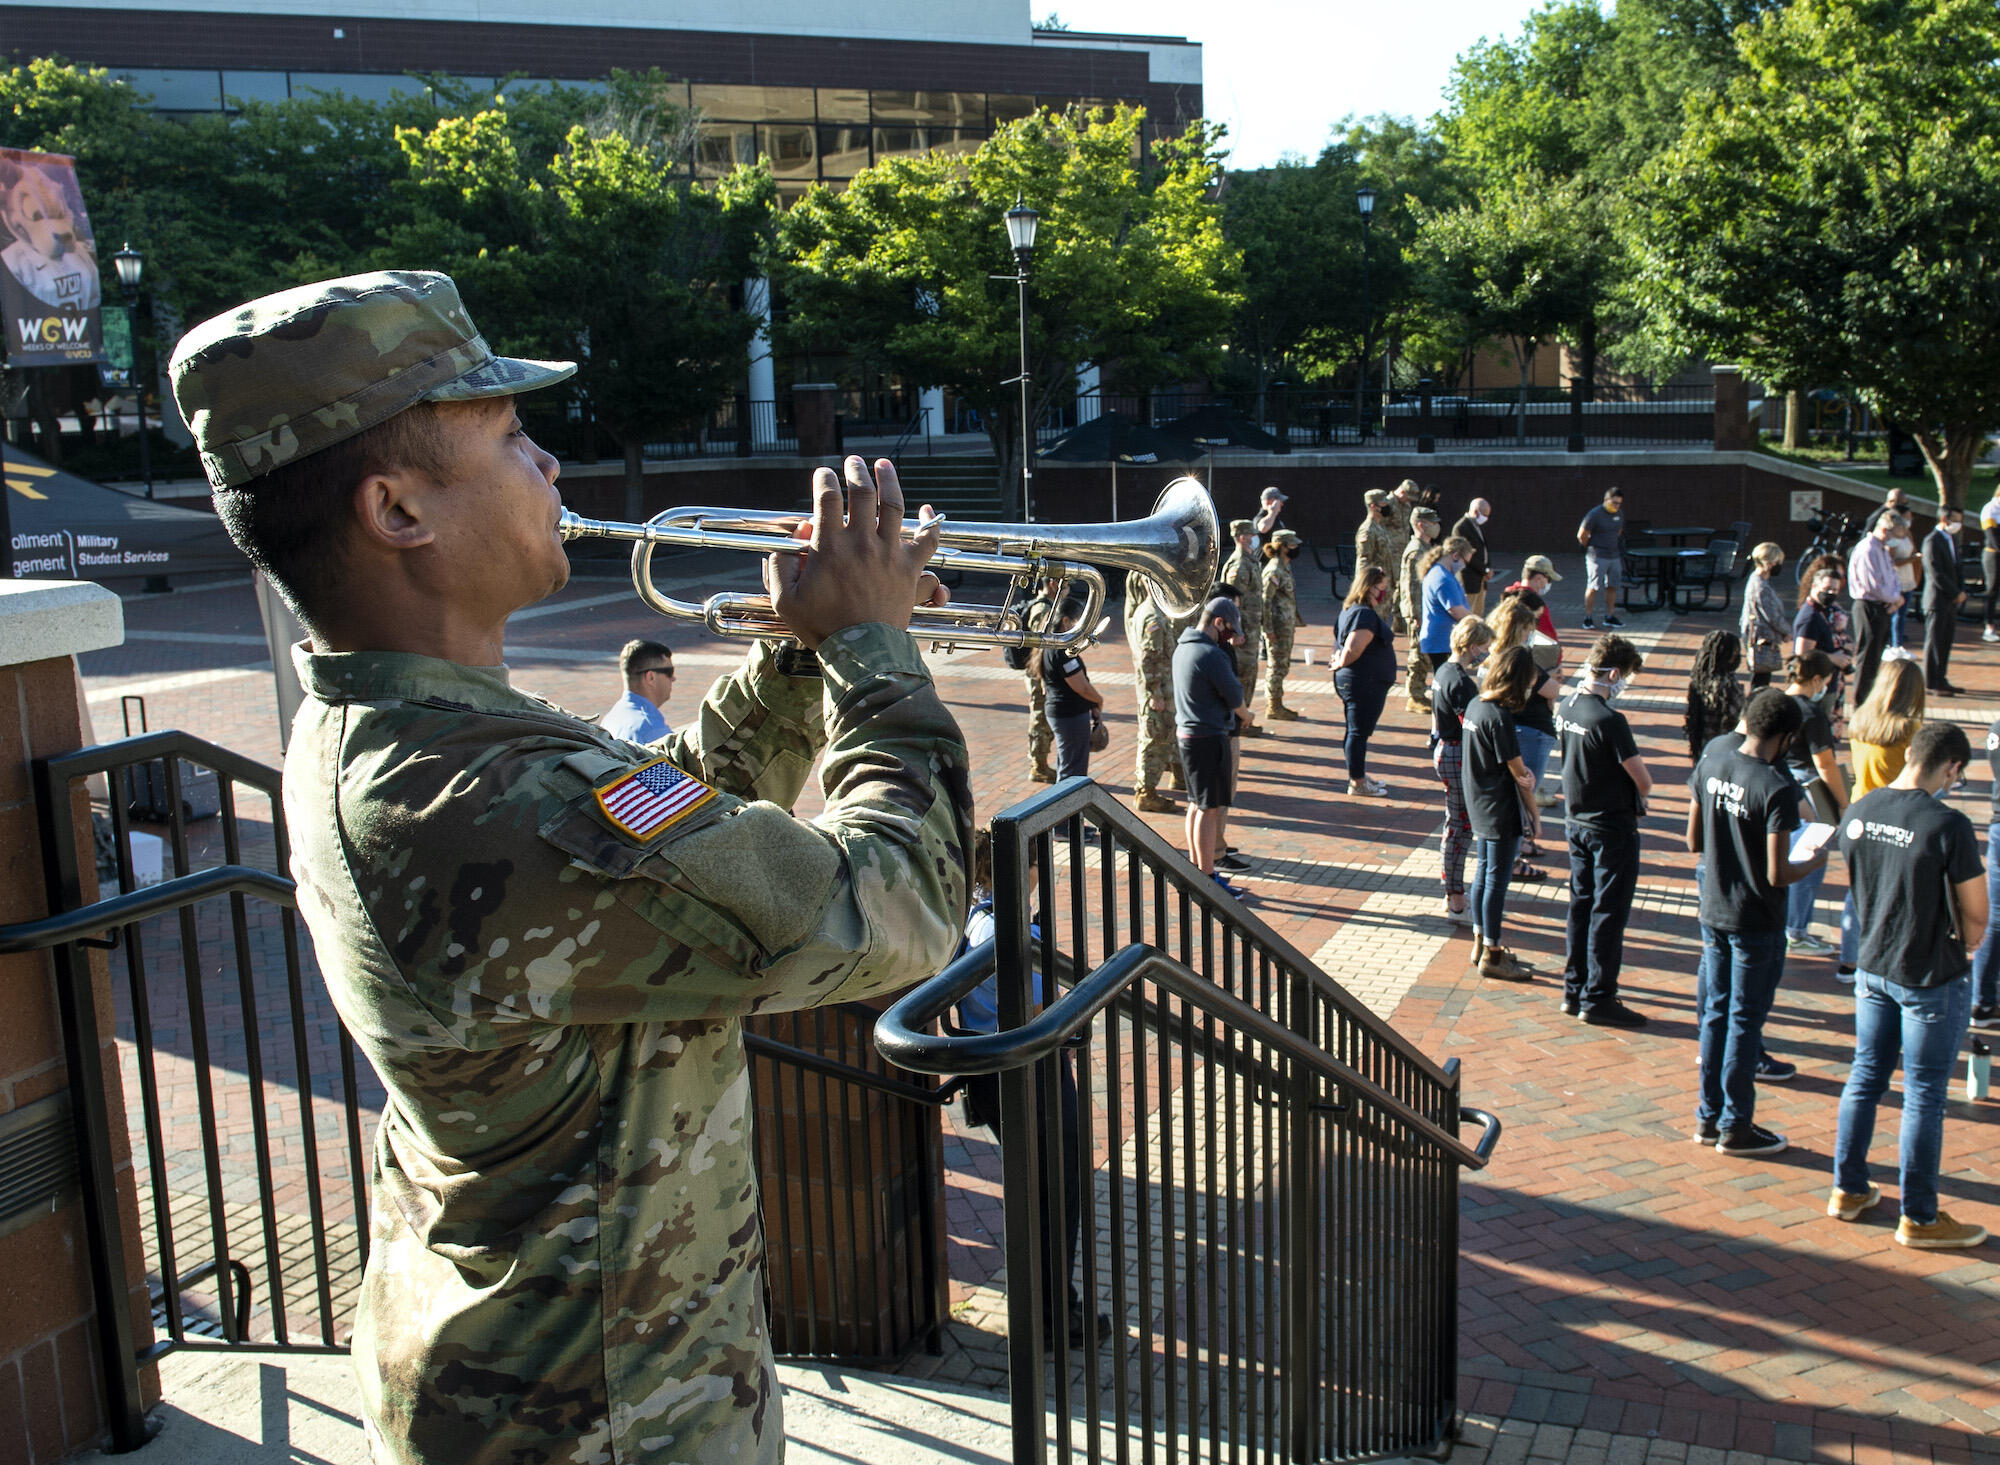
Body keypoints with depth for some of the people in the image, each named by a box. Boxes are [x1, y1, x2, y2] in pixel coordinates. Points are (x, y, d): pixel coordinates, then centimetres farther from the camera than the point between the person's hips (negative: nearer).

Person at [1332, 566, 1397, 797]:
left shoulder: (1351, 610, 13)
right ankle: (1357, 783, 6)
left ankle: (1358, 776, 31)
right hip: (1365, 684, -11)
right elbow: (1352, 650, -26)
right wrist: (1340, 664, -10)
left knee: (1358, 732, 19)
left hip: (1352, 681, 11)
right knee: (1359, 732, -2)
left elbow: (1343, 647, 17)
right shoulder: (1365, 614, -21)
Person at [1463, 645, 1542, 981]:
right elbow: (1518, 774, -16)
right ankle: (1492, 956, 11)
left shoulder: (1475, 705, 3)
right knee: (1497, 879, 1)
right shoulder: (1500, 718, -24)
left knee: (1484, 872, 19)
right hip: (1501, 812, -9)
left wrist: (1520, 769, 2)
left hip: (1479, 806, 9)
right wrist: (1534, 813, -7)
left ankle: (1481, 943, 31)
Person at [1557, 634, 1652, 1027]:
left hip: (1577, 820, 8)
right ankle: (1598, 999, 8)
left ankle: (1574, 990, 24)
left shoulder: (1566, 708, 0)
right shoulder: (1609, 721, -25)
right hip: (1613, 826, -8)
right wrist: (1639, 790, 2)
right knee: (1609, 912, 2)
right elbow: (1643, 781, -19)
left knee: (1581, 905, 16)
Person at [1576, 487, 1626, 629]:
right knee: (1593, 587, -8)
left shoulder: (1619, 513, 10)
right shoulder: (1595, 514, -12)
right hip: (1598, 557, -7)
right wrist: (1591, 549, 2)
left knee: (1612, 586, 9)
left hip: (1615, 556, 7)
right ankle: (1588, 618, -3)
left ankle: (1610, 617, 17)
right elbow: (1581, 535, -9)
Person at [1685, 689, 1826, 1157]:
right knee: (1745, 1021, 5)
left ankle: (1709, 1117, 25)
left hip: (1713, 914, 6)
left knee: (1716, 1013, 16)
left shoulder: (1710, 765, -2)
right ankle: (1735, 1126, 17)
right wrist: (1814, 861, -2)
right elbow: (1778, 874, -20)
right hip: (1755, 924, -6)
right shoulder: (1778, 789, -22)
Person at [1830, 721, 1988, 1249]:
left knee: (1865, 1078, 18)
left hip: (1873, 968, 6)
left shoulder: (1857, 813, -4)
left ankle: (1847, 1190, 30)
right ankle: (1919, 1219, 16)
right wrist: (1959, 946, 5)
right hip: (1932, 980, -6)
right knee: (1924, 1095, 5)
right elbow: (1976, 915, -15)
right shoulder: (1947, 825, -23)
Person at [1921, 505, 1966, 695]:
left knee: (1946, 641, 12)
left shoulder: (1952, 539, 13)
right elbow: (1936, 574, -19)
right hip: (1937, 599, -8)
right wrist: (1956, 593, -14)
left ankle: (1941, 679, 20)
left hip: (1952, 600, 8)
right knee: (1934, 642, -2)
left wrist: (1961, 591, 3)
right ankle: (1930, 683, 3)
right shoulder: (1932, 541, -15)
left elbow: (1957, 567, 18)